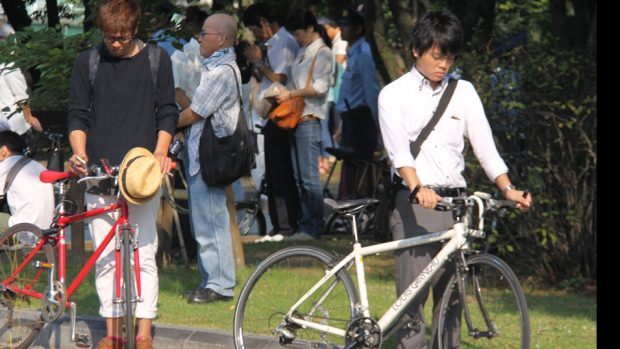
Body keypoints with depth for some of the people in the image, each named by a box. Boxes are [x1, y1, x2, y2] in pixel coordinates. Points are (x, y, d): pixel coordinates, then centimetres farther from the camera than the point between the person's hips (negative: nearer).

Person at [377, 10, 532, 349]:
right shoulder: (394, 94, 2)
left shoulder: (463, 92, 13)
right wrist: (417, 188, -30)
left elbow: (484, 144, 8)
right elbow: (398, 148, -12)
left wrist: (507, 189, -7)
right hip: (415, 205, -4)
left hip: (455, 203, 4)